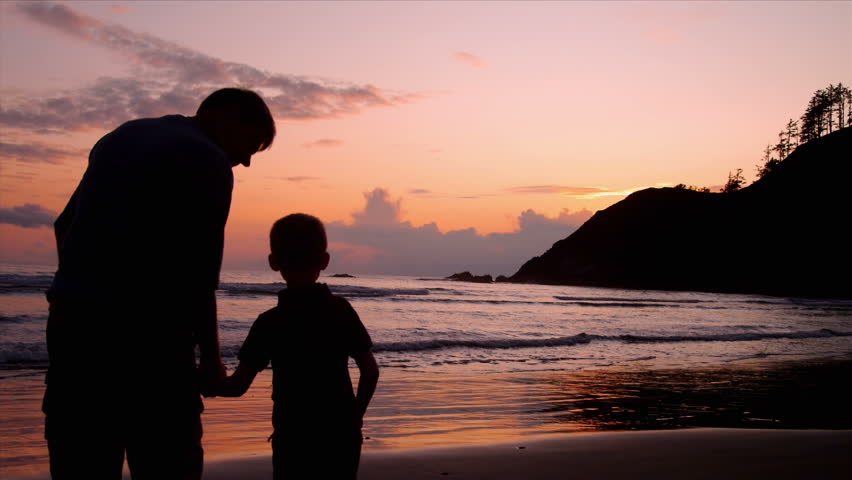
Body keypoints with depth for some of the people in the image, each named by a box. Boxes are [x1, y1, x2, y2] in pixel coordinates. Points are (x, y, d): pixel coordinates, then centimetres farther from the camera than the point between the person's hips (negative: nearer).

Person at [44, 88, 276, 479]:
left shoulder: (122, 136, 18)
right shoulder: (210, 163, -6)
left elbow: (64, 224, 22)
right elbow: (198, 276, -13)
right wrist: (211, 357, -4)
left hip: (71, 321, 8)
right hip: (148, 334, -7)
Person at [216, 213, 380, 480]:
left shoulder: (269, 322, -10)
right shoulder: (342, 309, -1)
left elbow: (238, 386, -9)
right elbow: (370, 371, 1)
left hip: (295, 438, -3)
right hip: (343, 435, 4)